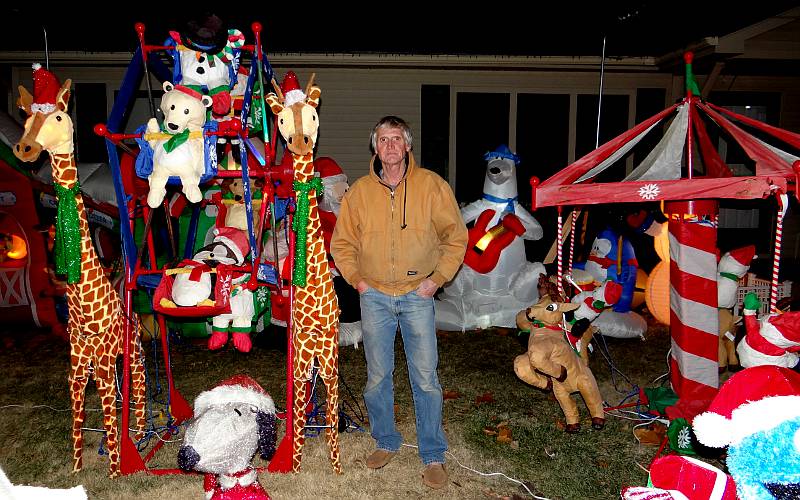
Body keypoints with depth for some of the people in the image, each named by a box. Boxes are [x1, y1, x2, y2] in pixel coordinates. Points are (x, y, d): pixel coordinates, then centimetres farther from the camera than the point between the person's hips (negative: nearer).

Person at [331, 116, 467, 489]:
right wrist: (356, 279, 2)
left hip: (417, 296, -2)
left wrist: (437, 279, -4)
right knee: (377, 376, 12)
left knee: (425, 378, 2)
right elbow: (342, 242, 12)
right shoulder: (359, 191, 2)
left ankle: (433, 455, 18)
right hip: (374, 297, 2)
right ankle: (386, 442, 32)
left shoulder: (432, 185, -4)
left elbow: (456, 237, 2)